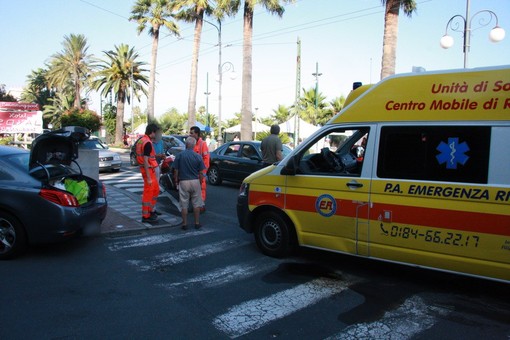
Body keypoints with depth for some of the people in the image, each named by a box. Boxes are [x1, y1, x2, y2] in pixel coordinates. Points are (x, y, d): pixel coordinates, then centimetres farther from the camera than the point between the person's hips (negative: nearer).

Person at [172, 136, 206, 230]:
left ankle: (185, 224, 12)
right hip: (195, 181, 1)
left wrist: (176, 180, 10)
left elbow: (176, 170, -4)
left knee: (184, 205, 7)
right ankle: (197, 223, 16)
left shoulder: (180, 155, -6)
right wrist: (201, 180, 13)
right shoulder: (197, 156, -4)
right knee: (196, 204, 11)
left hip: (183, 182, -1)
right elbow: (201, 172, -2)